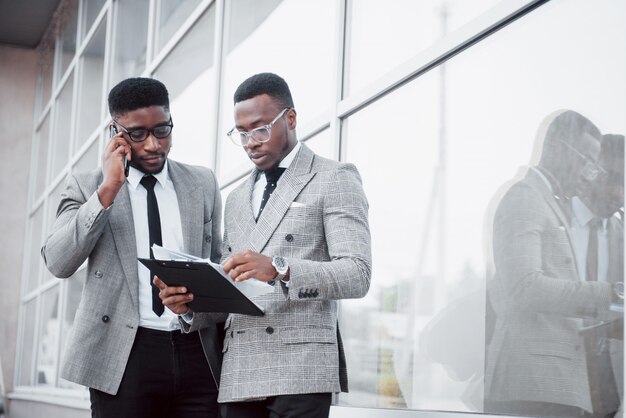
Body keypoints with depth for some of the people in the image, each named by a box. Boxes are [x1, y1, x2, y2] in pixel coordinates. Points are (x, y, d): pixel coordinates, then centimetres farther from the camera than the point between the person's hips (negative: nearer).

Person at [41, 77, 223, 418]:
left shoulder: (203, 184, 12)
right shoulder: (86, 187, 5)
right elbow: (58, 262, -9)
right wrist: (108, 190, -13)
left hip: (197, 354, 2)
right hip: (123, 356, -2)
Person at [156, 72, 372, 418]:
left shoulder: (335, 179, 3)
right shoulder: (236, 199, 22)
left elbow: (357, 274, -9)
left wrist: (279, 269, -23)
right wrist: (191, 304, 0)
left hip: (300, 368, -5)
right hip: (237, 376, 6)